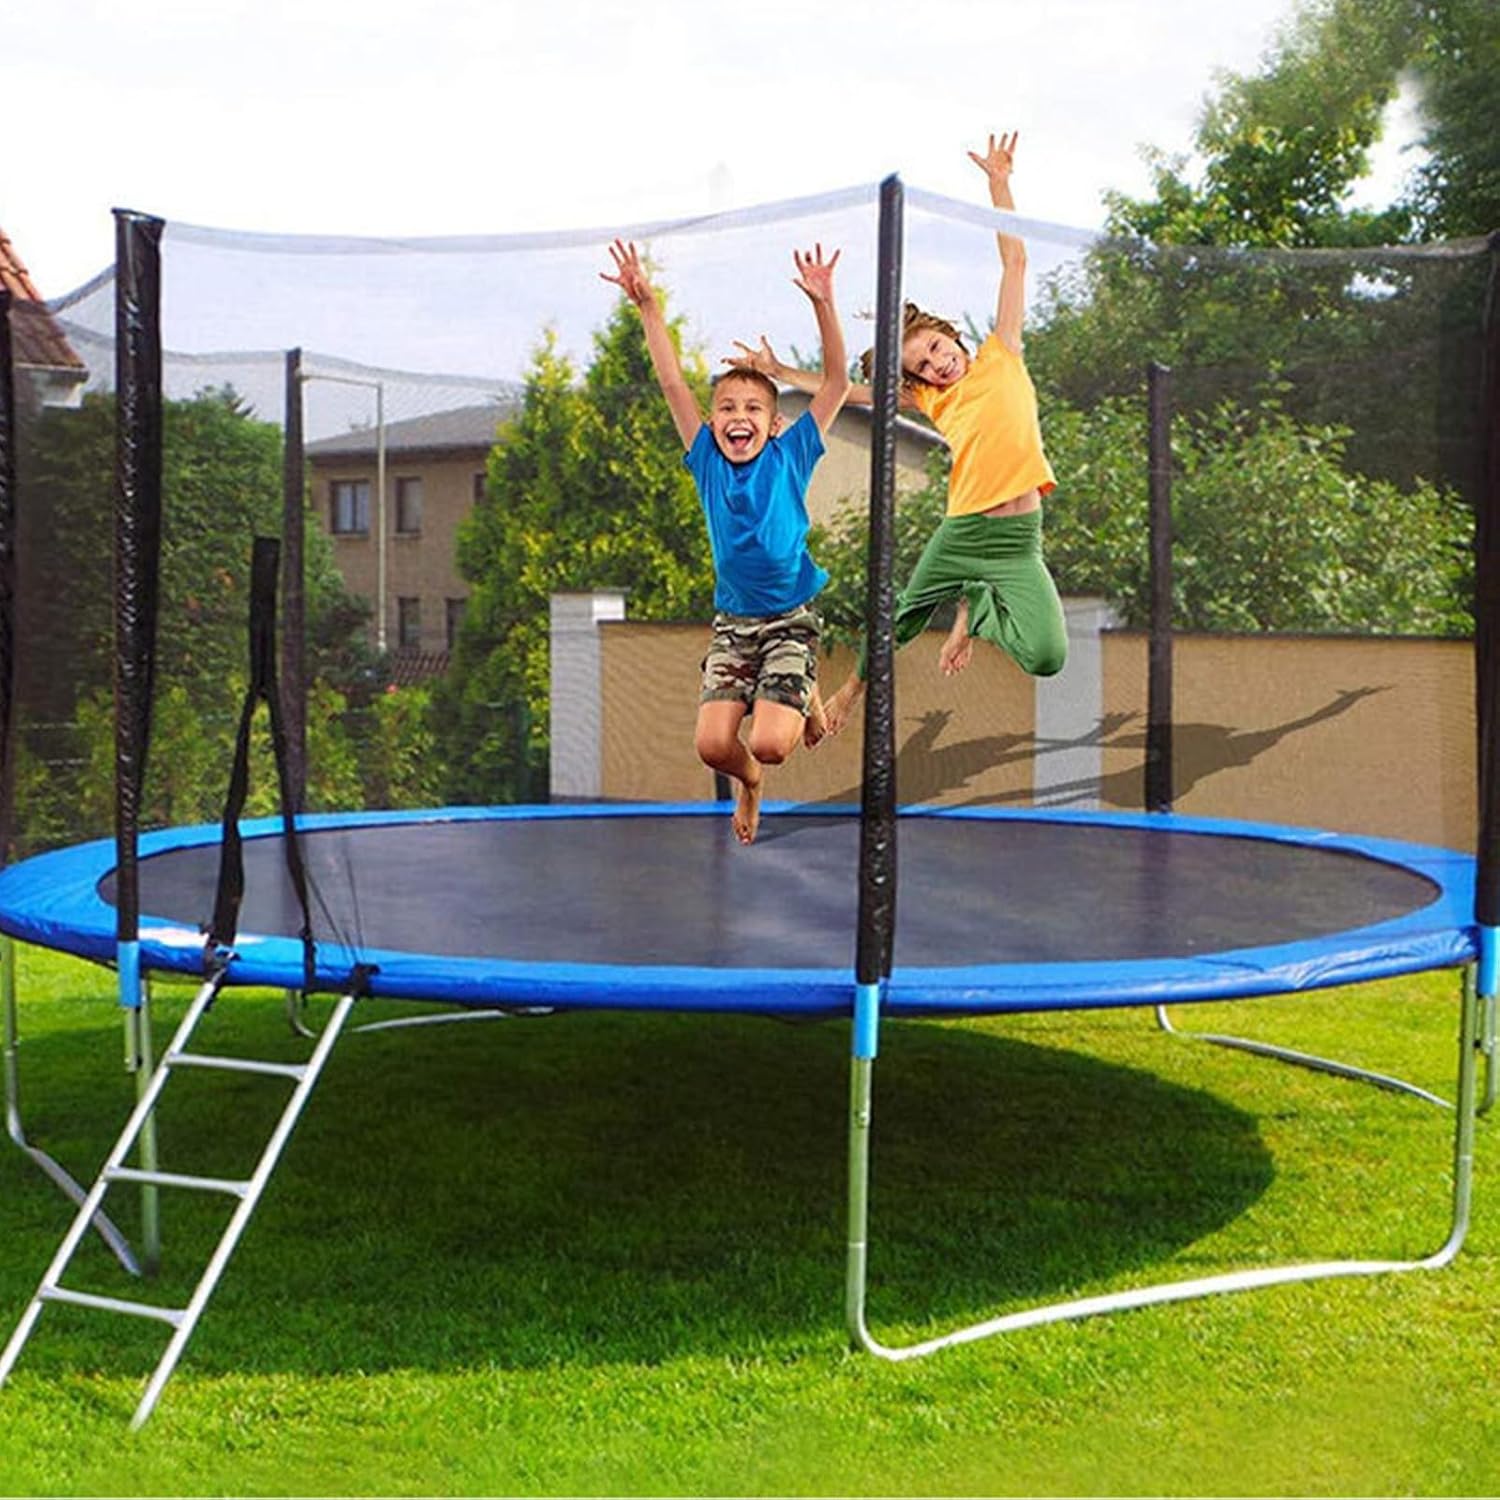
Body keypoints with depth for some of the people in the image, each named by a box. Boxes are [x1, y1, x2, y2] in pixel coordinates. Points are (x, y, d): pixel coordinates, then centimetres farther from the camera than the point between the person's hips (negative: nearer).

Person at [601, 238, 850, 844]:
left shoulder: (790, 456, -4)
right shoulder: (707, 462, 1)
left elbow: (837, 380, -9)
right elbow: (672, 383, -4)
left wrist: (822, 304, -20)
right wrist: (647, 305, -11)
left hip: (791, 618, -2)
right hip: (732, 621, 3)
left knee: (771, 742, -18)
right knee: (713, 743, -12)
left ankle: (809, 698, 19)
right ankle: (749, 781, 25)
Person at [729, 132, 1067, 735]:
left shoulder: (1001, 359, 5)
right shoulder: (932, 400, 9)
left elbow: (1014, 261, 4)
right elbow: (845, 390, 13)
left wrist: (998, 182, 0)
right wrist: (777, 371, 9)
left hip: (1017, 543, -2)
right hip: (959, 534, 2)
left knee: (1048, 657, -19)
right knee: (899, 623, 15)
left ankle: (976, 610, 12)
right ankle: (849, 693, 43)